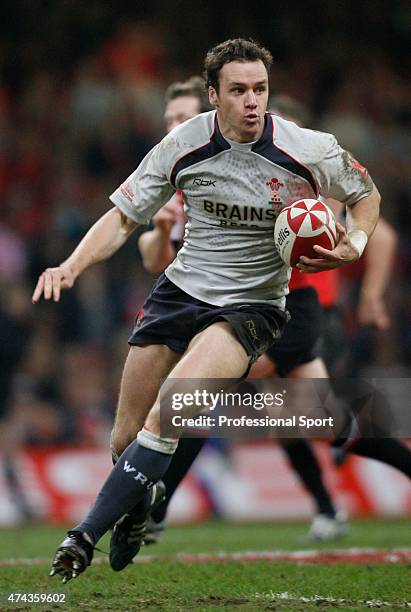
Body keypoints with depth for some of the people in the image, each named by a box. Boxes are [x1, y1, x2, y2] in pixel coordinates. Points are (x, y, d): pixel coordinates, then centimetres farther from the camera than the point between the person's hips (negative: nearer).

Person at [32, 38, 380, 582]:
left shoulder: (311, 151, -12)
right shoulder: (184, 145, -7)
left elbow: (366, 195, 7)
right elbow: (123, 217, 1)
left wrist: (353, 245, -13)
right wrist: (71, 266, -15)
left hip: (251, 306, -3)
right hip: (181, 290, 3)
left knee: (162, 418, -27)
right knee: (126, 439, 3)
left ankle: (86, 536, -20)